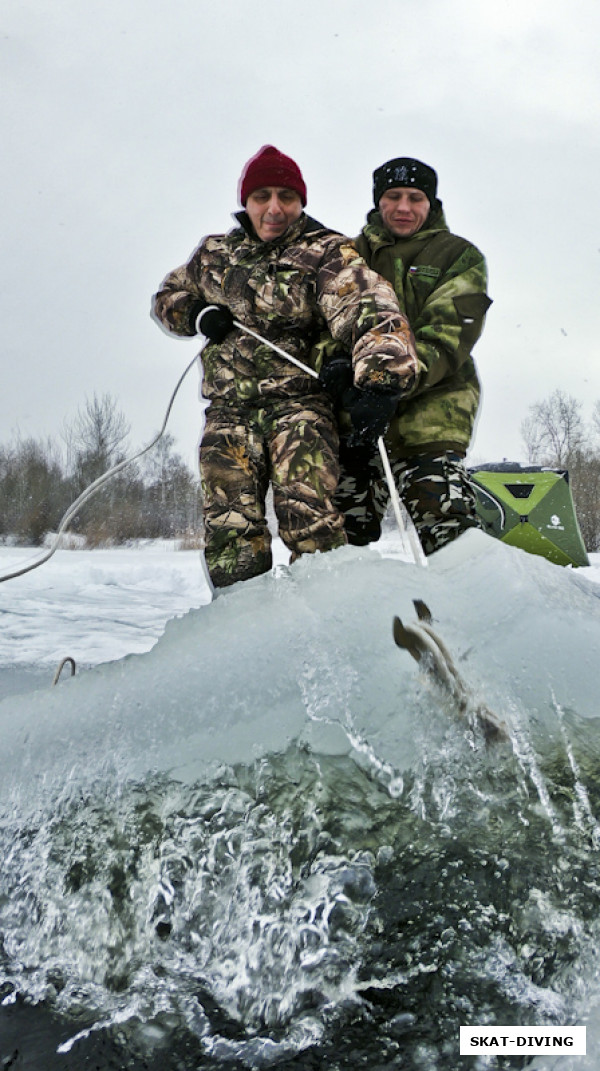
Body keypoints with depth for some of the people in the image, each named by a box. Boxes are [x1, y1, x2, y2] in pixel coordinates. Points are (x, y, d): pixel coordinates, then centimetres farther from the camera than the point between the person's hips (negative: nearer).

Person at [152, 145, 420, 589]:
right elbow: (167, 297, 31)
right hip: (230, 408, 4)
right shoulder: (215, 253, 17)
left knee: (308, 513, -22)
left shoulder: (327, 254, 0)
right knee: (230, 527, -5)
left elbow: (367, 308, -19)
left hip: (300, 400, -3)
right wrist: (197, 315, 5)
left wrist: (383, 370, -42)